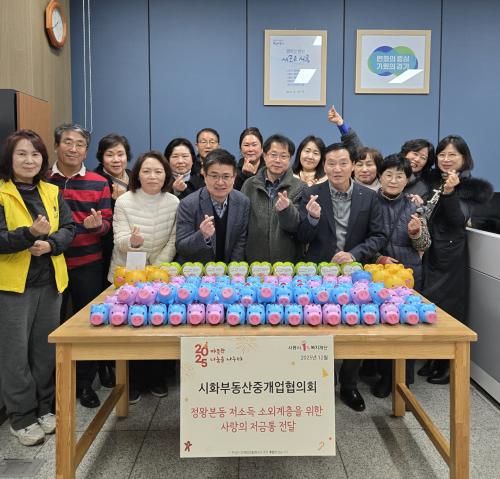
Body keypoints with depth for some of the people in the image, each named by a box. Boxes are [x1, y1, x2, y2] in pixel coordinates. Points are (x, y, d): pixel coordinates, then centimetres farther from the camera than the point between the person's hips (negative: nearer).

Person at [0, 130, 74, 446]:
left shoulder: (52, 192, 8)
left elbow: (68, 228, 3)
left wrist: (51, 244, -16)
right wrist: (30, 233, -30)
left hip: (50, 281, 5)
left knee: (46, 348, 13)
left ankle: (44, 408, 29)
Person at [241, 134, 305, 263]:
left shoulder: (300, 188, -1)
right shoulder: (249, 185, 5)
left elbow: (298, 227, -8)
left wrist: (287, 209, -28)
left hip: (288, 262, -1)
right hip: (253, 261, 2)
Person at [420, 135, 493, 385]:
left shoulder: (470, 187, -4)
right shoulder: (431, 180, 9)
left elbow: (459, 219, -16)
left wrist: (449, 192, -27)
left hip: (449, 255, -5)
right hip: (426, 252, 5)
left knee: (445, 306, 0)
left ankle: (447, 364, 14)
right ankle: (432, 357, 23)